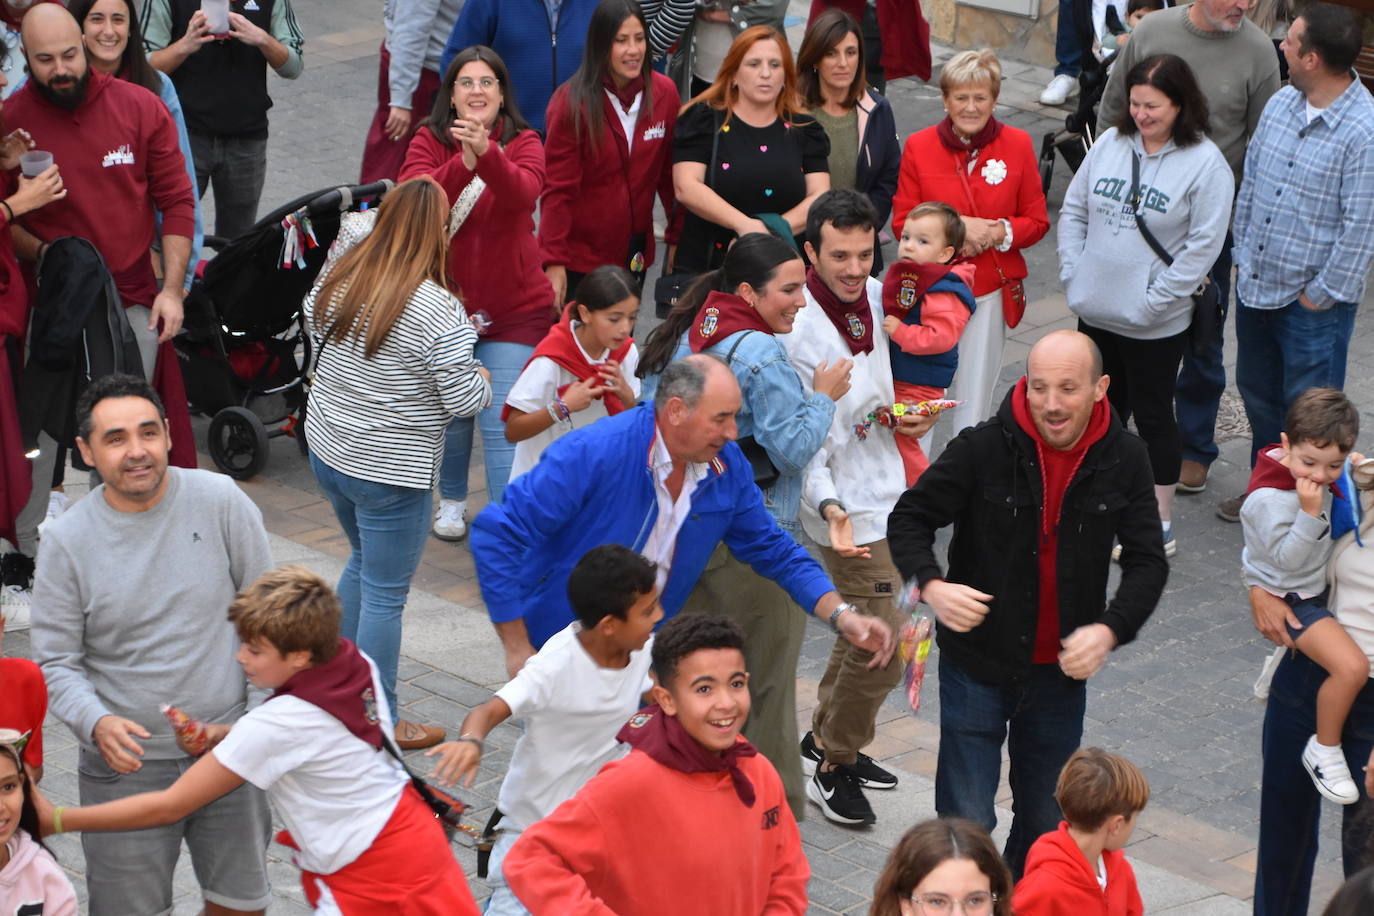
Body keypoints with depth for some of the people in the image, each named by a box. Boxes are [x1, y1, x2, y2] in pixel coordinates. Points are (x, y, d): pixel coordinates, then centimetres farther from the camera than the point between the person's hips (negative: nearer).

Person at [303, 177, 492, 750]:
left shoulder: (341, 277, -4)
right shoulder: (437, 312, -24)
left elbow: (313, 322, 17)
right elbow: (465, 400, -20)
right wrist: (482, 378, 3)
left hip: (327, 450, 7)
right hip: (389, 472, -7)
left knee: (363, 562, 28)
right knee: (384, 595, 4)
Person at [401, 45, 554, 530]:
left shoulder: (523, 143, -6)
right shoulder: (429, 142, -3)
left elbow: (522, 193, -28)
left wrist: (486, 154, -47)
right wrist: (462, 164, -38)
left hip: (512, 311, -2)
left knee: (500, 423, -10)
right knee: (451, 411, 17)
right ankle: (452, 500, 40)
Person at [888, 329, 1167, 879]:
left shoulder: (1124, 459, -5)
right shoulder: (984, 448, -14)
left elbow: (1148, 561, -1)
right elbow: (909, 518, -4)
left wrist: (1110, 628, -19)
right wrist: (931, 584, -24)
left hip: (1062, 673, 3)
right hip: (977, 667, -3)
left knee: (1047, 823, 15)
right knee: (965, 823, -2)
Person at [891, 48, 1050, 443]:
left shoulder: (1017, 145, 0)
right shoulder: (919, 146, -2)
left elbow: (1037, 221, 6)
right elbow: (902, 223, 0)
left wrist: (999, 233, -14)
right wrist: (956, 228, -16)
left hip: (990, 290, 1)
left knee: (974, 400, 4)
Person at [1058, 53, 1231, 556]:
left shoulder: (1205, 163, -13)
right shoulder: (1111, 144, 2)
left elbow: (1203, 245, -15)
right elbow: (1074, 210, 10)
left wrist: (1154, 299, -16)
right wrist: (1072, 273, 0)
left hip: (1155, 324, -5)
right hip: (1095, 309, 5)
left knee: (1153, 416, 6)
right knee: (1103, 408, 19)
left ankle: (1160, 526, 16)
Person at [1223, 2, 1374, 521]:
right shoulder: (1281, 105, 1)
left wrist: (1321, 294, -14)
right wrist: (1243, 255, 13)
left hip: (1314, 303, -7)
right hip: (1257, 284, 8)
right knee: (1257, 391, 21)